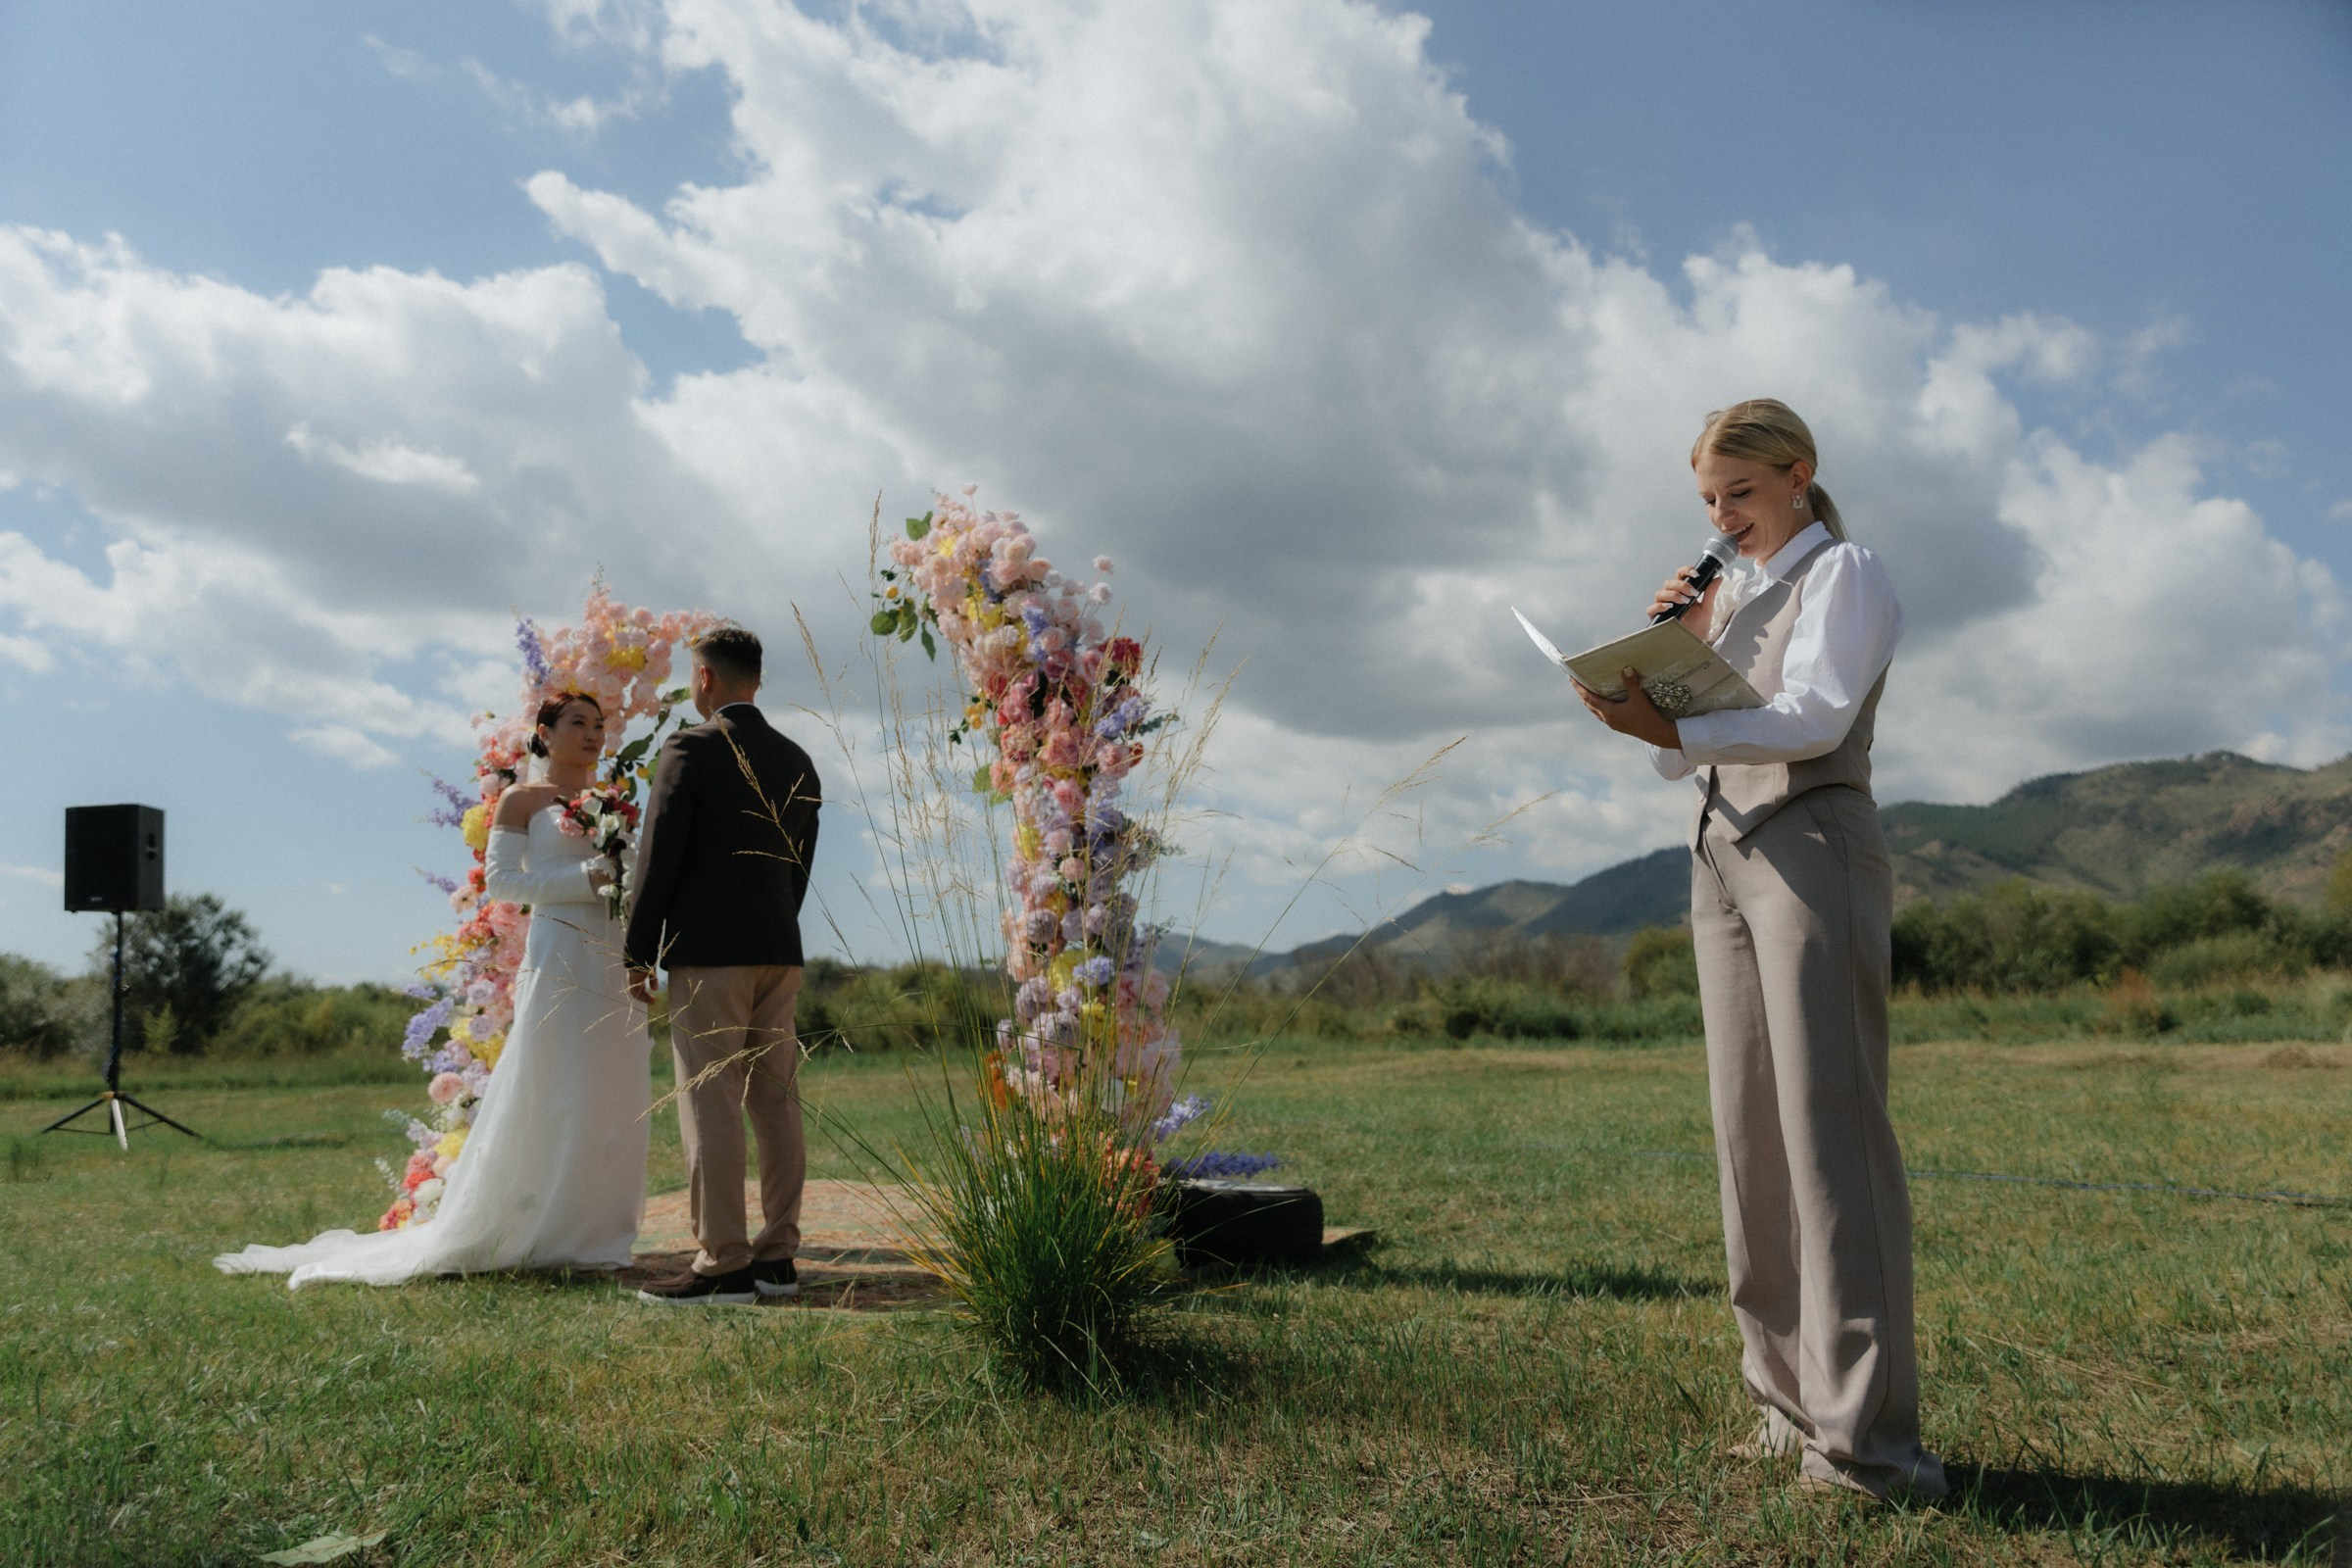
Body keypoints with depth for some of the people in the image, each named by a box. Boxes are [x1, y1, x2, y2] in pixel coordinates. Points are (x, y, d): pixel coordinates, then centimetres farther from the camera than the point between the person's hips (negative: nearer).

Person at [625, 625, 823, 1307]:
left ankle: (722, 1264, -4)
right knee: (775, 1101, 8)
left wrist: (639, 954, -2)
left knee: (710, 1105, -4)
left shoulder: (690, 750, -7)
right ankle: (777, 1255, 13)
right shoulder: (796, 761, 13)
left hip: (708, 952, -7)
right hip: (780, 952, 7)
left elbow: (658, 858, -8)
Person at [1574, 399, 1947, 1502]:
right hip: (1721, 850, 7)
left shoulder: (1841, 572, 3)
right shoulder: (1727, 596, 22)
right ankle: (1793, 1399, 10)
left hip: (1812, 842, -7)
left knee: (1827, 1121, -12)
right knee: (1749, 1128, 4)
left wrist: (1666, 728, -24)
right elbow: (1682, 757, 20)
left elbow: (1816, 717, -14)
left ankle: (1861, 1428, -11)